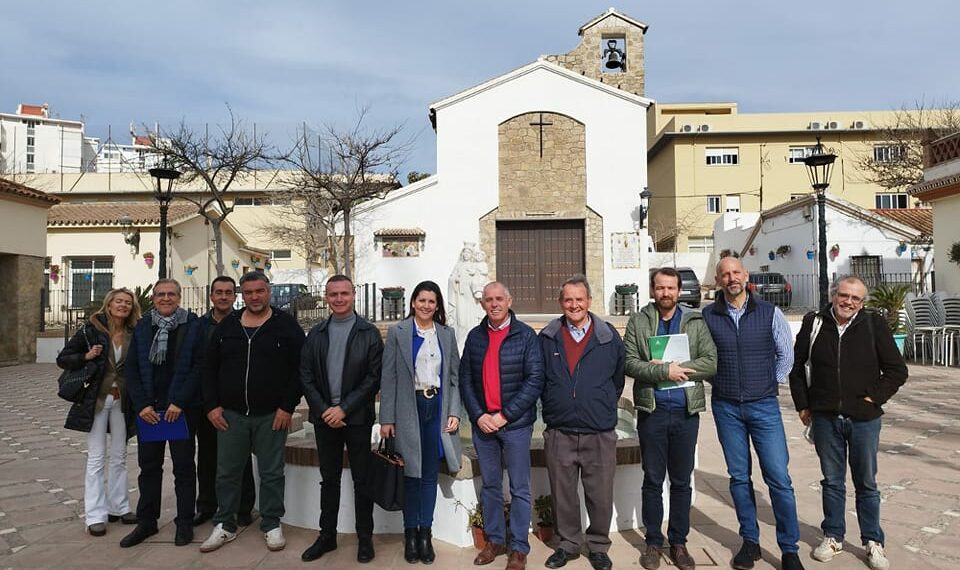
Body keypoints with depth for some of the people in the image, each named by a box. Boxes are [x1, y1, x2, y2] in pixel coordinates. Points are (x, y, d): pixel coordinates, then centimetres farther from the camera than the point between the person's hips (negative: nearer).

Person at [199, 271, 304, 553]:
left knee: (271, 473, 7)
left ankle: (272, 525, 21)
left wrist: (287, 407, -11)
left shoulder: (286, 325, -4)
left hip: (272, 415, -3)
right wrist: (212, 406, 2)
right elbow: (210, 367, 10)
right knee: (227, 472, 11)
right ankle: (224, 525, 27)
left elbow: (299, 369, -7)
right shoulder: (227, 325, 7)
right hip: (230, 414, 3)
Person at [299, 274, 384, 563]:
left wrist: (344, 408, -13)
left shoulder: (369, 333, -3)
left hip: (357, 418, -3)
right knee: (329, 479, 13)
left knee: (361, 480, 6)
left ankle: (365, 537, 19)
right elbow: (306, 375, 4)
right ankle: (327, 536, 26)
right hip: (324, 417, 3)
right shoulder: (316, 334, 7)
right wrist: (323, 410, -8)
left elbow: (374, 377, -8)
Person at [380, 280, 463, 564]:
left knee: (430, 474, 7)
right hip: (409, 408, -2)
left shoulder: (447, 334, 7)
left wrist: (454, 412, -2)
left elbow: (454, 375, 8)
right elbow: (388, 377, -3)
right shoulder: (397, 332, -1)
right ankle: (410, 533, 18)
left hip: (437, 407, 2)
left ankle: (425, 534, 17)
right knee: (411, 474, 5)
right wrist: (386, 418, -7)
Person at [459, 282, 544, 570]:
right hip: (482, 424, 4)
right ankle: (495, 540, 30)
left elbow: (535, 380, -11)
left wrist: (505, 415, -14)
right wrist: (478, 416, -7)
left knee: (519, 489, 6)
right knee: (490, 486, 15)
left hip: (516, 424, -3)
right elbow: (465, 380, 6)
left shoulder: (525, 335, -5)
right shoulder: (475, 336, 6)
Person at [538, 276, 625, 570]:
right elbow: (538, 379, 12)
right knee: (563, 495, 11)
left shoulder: (609, 336, 1)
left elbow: (619, 378, 9)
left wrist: (604, 407, 9)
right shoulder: (547, 338, 3)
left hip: (600, 434, -1)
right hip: (559, 433, 1)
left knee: (601, 496, 7)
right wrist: (552, 405, 9)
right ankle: (568, 544, 30)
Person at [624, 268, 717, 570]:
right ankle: (653, 542, 24)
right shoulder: (637, 321, 1)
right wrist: (664, 371, -21)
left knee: (681, 482, 12)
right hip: (651, 410, -1)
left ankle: (678, 542, 26)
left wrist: (675, 368, -15)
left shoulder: (696, 322, 4)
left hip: (686, 410, 1)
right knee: (653, 481, 10)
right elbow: (629, 362, -9)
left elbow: (711, 363, -5)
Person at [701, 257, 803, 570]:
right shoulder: (707, 316, -3)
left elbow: (785, 354, 9)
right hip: (726, 407, 1)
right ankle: (750, 541, 23)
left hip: (764, 405, -1)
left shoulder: (769, 313, -2)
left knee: (779, 478, -1)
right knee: (739, 477, 10)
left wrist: (772, 383, 8)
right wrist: (719, 382, 4)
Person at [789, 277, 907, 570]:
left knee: (867, 483, 12)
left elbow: (897, 370, -1)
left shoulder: (874, 325, -6)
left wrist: (874, 397, -9)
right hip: (825, 418, 1)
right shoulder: (815, 323, -2)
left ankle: (873, 542, 26)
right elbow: (796, 365, 8)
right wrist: (803, 405, 5)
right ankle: (833, 537, 27)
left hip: (864, 419, -1)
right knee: (832, 481, 14)